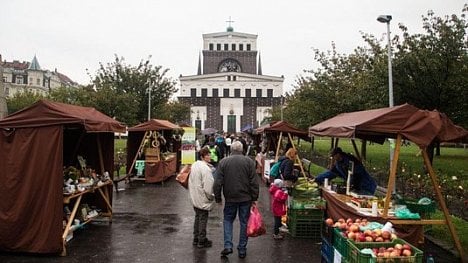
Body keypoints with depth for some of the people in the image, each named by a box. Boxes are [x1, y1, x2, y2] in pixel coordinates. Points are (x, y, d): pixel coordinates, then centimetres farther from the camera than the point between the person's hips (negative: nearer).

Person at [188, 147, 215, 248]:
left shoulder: (194, 165, 6)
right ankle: (202, 241, 14)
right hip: (203, 199, -9)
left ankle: (196, 239, 29)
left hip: (194, 198, 9)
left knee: (197, 217, 19)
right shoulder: (206, 168, -22)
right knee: (203, 218, 4)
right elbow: (208, 186, -23)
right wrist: (211, 196, -8)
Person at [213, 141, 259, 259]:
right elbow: (254, 182, -5)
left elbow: (218, 183, -3)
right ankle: (242, 250, 16)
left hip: (230, 198, 0)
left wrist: (218, 198, 7)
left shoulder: (223, 162, -3)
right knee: (244, 222, 10)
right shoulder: (249, 161, -3)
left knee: (228, 220, 17)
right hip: (246, 198, 0)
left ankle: (228, 245, 5)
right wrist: (254, 198, 3)